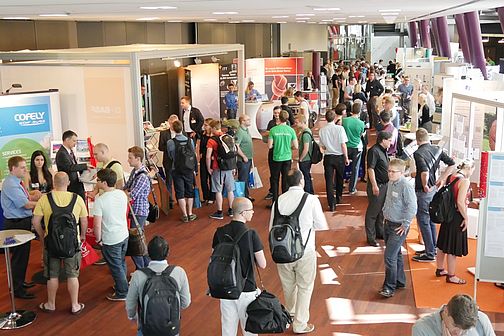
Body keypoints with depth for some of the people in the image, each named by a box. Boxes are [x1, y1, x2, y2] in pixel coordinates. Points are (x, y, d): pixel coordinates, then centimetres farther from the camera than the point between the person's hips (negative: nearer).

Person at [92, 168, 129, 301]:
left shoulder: (99, 201, -24)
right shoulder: (122, 194, -6)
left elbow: (97, 225, -23)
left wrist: (98, 239, -7)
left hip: (110, 240, -6)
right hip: (124, 235, 6)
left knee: (116, 267, 11)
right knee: (121, 262, 25)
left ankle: (122, 293, 24)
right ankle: (122, 285, 42)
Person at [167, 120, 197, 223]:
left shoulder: (170, 142, -12)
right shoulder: (190, 141, -4)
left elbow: (170, 157, 1)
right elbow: (194, 155, 4)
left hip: (177, 171, -2)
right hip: (189, 170, 2)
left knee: (180, 193, 5)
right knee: (189, 192, 13)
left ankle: (185, 215, 6)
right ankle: (190, 214, 17)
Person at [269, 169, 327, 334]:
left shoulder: (279, 200, -5)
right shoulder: (311, 199, -13)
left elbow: (272, 227, 1)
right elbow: (322, 226, -5)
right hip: (305, 252, -3)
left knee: (288, 285, 23)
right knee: (305, 287, 14)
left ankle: (290, 314, 46)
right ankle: (300, 324, 23)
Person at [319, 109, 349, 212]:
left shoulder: (322, 130, -7)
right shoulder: (340, 128, -13)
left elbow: (323, 146, 1)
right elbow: (343, 145, -13)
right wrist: (346, 158, -4)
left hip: (328, 157, 0)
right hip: (339, 156, 0)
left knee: (329, 180, 3)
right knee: (339, 178, 20)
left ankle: (331, 203, -3)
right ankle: (338, 198, 36)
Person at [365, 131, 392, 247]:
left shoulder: (383, 150, 12)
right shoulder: (374, 151, -18)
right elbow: (370, 169, -22)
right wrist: (374, 185, -25)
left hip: (385, 185, 10)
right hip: (377, 186, -10)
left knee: (381, 211, 20)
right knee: (373, 212, -1)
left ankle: (379, 232, 34)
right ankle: (371, 237, 6)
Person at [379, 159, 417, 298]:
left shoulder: (406, 186, -20)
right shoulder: (390, 183, 7)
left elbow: (412, 207, -22)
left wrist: (405, 225, -19)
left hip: (399, 227, -9)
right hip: (388, 224, 9)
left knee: (389, 256, -10)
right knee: (396, 255, 19)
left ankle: (389, 287, 0)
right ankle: (400, 281, 33)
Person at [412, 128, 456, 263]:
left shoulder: (418, 153, -19)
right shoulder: (437, 150, 5)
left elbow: (424, 172, -33)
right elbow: (452, 164, 10)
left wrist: (425, 186, -17)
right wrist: (441, 179, 11)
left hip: (424, 191, -8)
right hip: (434, 189, 8)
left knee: (423, 221, 1)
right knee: (431, 219, 20)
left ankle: (429, 254, 6)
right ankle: (432, 248, 31)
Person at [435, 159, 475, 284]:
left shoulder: (451, 177, 5)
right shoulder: (465, 181, -18)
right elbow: (460, 202, -24)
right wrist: (466, 218, -14)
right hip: (457, 217, -8)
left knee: (442, 245, 19)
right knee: (453, 249, 2)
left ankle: (440, 269, 34)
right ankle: (451, 276, 13)